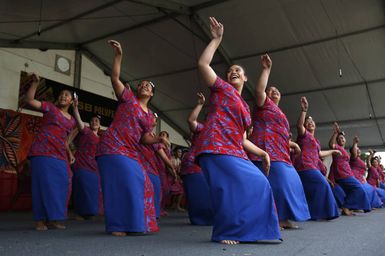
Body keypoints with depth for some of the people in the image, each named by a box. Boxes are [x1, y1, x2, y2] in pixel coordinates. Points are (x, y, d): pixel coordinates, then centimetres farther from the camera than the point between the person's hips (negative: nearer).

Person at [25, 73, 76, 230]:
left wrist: (69, 154, 14)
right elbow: (29, 100, -6)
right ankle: (40, 220, -2)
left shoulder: (72, 120, 18)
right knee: (43, 183, -8)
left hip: (60, 156, 5)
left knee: (60, 185, 2)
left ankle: (53, 219, 12)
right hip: (43, 152, -5)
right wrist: (35, 83, -14)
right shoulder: (50, 107, 5)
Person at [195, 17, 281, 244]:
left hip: (235, 152, 8)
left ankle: (246, 230, 12)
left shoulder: (245, 107, 28)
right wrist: (217, 39, 2)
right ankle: (224, 233, -7)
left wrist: (263, 153, 15)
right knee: (234, 187, -20)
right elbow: (202, 64, -4)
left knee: (258, 185, 2)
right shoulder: (222, 88, 12)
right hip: (216, 148, -8)